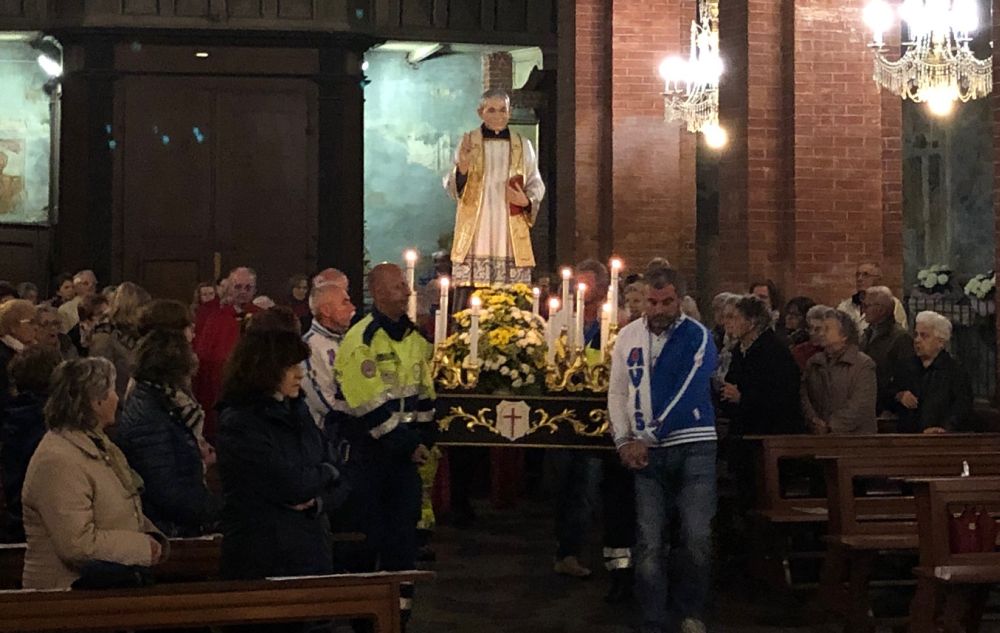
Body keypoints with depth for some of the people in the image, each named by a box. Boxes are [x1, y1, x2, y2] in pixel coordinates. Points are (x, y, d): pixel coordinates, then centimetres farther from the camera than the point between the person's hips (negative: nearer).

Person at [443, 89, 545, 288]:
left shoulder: (523, 146, 10)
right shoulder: (467, 143, 6)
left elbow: (536, 185, 13)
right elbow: (452, 189, 4)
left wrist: (527, 201, -9)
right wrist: (462, 167, -16)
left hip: (512, 237, 1)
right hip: (475, 236, -1)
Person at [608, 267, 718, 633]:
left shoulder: (698, 338, -4)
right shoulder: (628, 336, 8)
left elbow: (686, 394, -11)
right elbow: (617, 393, 12)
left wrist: (646, 439, -11)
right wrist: (624, 441, 0)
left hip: (693, 447, -2)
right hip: (646, 451, 2)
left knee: (697, 537, -3)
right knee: (650, 542, -1)